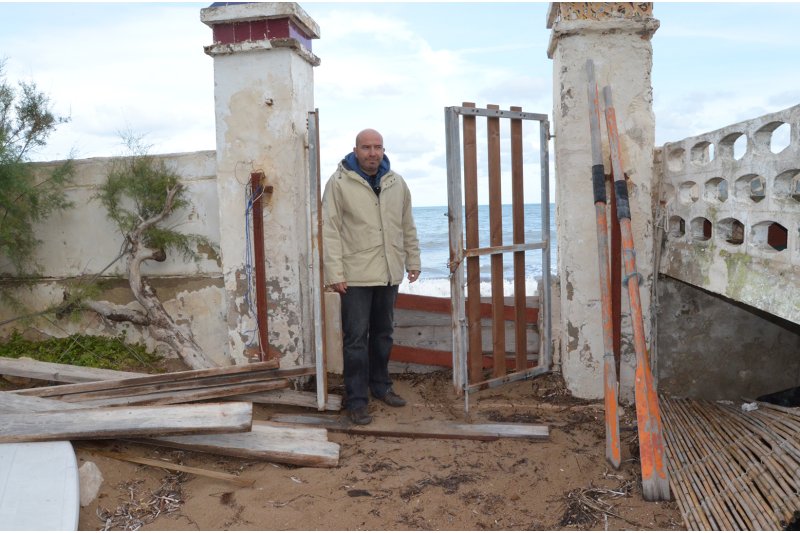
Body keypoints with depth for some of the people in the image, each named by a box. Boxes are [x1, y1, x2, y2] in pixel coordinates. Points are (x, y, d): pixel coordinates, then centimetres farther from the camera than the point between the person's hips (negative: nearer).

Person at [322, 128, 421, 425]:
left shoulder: (396, 183, 9)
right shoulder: (339, 183, -6)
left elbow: (407, 227, 16)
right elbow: (330, 230, -9)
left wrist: (413, 261, 15)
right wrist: (334, 273, -13)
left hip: (389, 273, 5)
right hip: (356, 275, -5)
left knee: (383, 334, 16)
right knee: (356, 339, -1)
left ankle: (380, 386, 31)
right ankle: (356, 400, 8)